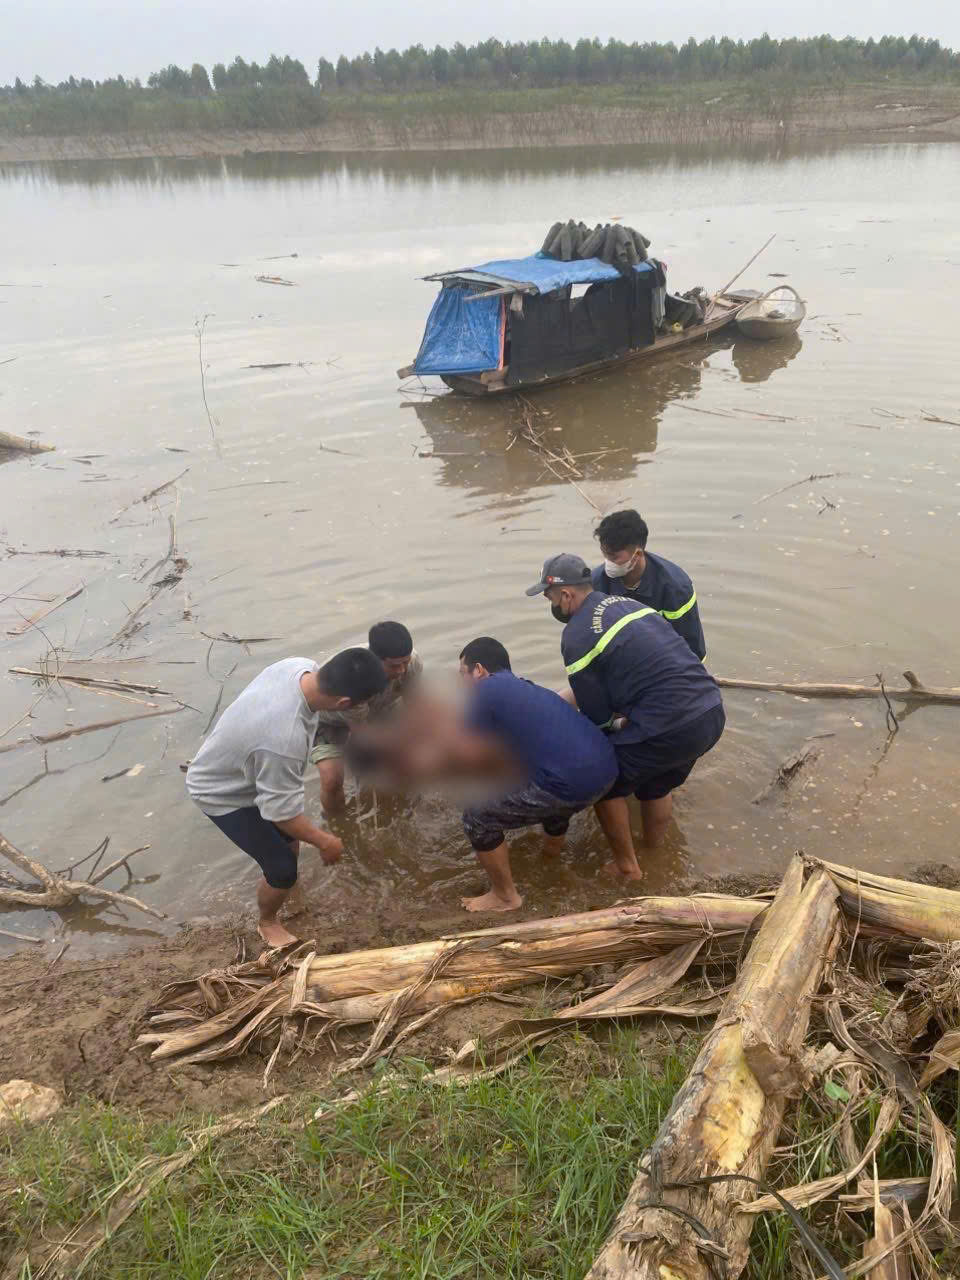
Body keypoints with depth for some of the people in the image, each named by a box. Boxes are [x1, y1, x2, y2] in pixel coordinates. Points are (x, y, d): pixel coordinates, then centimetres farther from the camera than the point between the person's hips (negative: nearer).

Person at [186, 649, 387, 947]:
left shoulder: (301, 666, -23)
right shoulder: (285, 740, -46)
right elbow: (281, 810, -31)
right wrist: (324, 841, -15)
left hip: (236, 768, 8)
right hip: (223, 794, -8)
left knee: (291, 837, 27)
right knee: (283, 869, 2)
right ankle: (267, 924, 33)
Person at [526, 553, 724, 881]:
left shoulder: (576, 636, -9)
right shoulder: (626, 603, 15)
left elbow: (598, 716, -4)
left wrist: (614, 722, 19)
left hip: (671, 728, -8)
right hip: (712, 713, 8)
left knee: (606, 784, 16)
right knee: (657, 785, 30)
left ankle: (627, 866, 29)